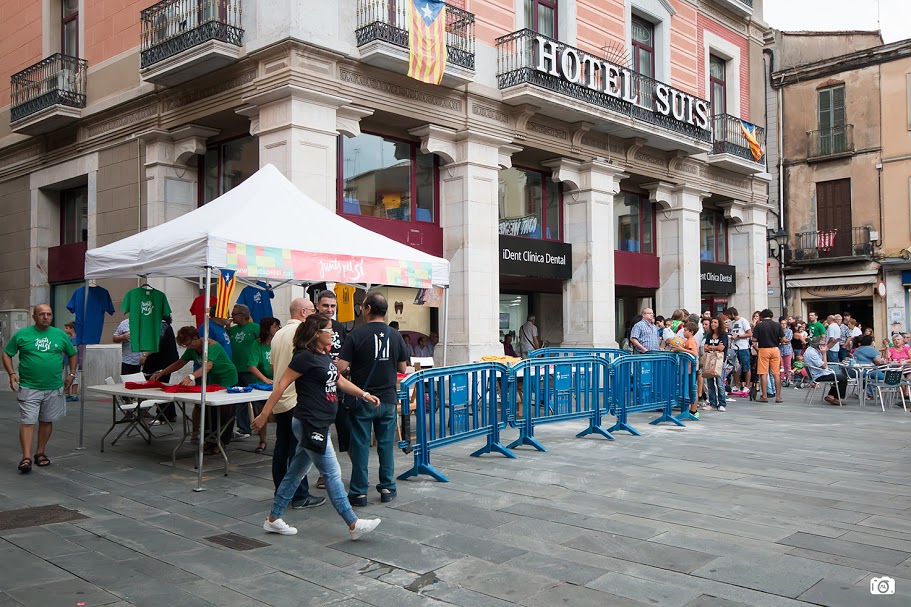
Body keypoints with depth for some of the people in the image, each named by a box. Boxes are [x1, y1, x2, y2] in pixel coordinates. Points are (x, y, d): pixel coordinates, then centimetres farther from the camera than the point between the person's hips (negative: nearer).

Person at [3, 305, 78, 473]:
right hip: (29, 388, -2)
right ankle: (26, 458, -6)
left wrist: (71, 374, 6)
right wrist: (11, 374, -7)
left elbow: (73, 354, 16)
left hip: (54, 389, 3)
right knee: (27, 422, -7)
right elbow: (6, 354, 6)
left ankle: (40, 453, 24)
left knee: (47, 421, 11)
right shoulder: (21, 334, 0)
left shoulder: (60, 335, 6)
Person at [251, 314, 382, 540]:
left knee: (296, 472, 15)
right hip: (309, 425, -10)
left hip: (320, 425, 10)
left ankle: (273, 519, 26)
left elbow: (339, 381, 23)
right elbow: (282, 385, -15)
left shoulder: (325, 356, 13)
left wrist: (364, 394, 15)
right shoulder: (305, 357, -16)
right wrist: (264, 415, -15)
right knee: (332, 474, -5)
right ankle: (353, 524, 1)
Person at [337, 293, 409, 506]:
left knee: (360, 445, 5)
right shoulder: (395, 335, 0)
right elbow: (402, 368, 8)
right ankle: (387, 488, 18)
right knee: (386, 444, 12)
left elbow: (341, 367, -14)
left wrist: (355, 365, 7)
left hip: (363, 399, -3)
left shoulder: (357, 334, -11)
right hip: (388, 398, 3)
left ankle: (359, 492, 9)